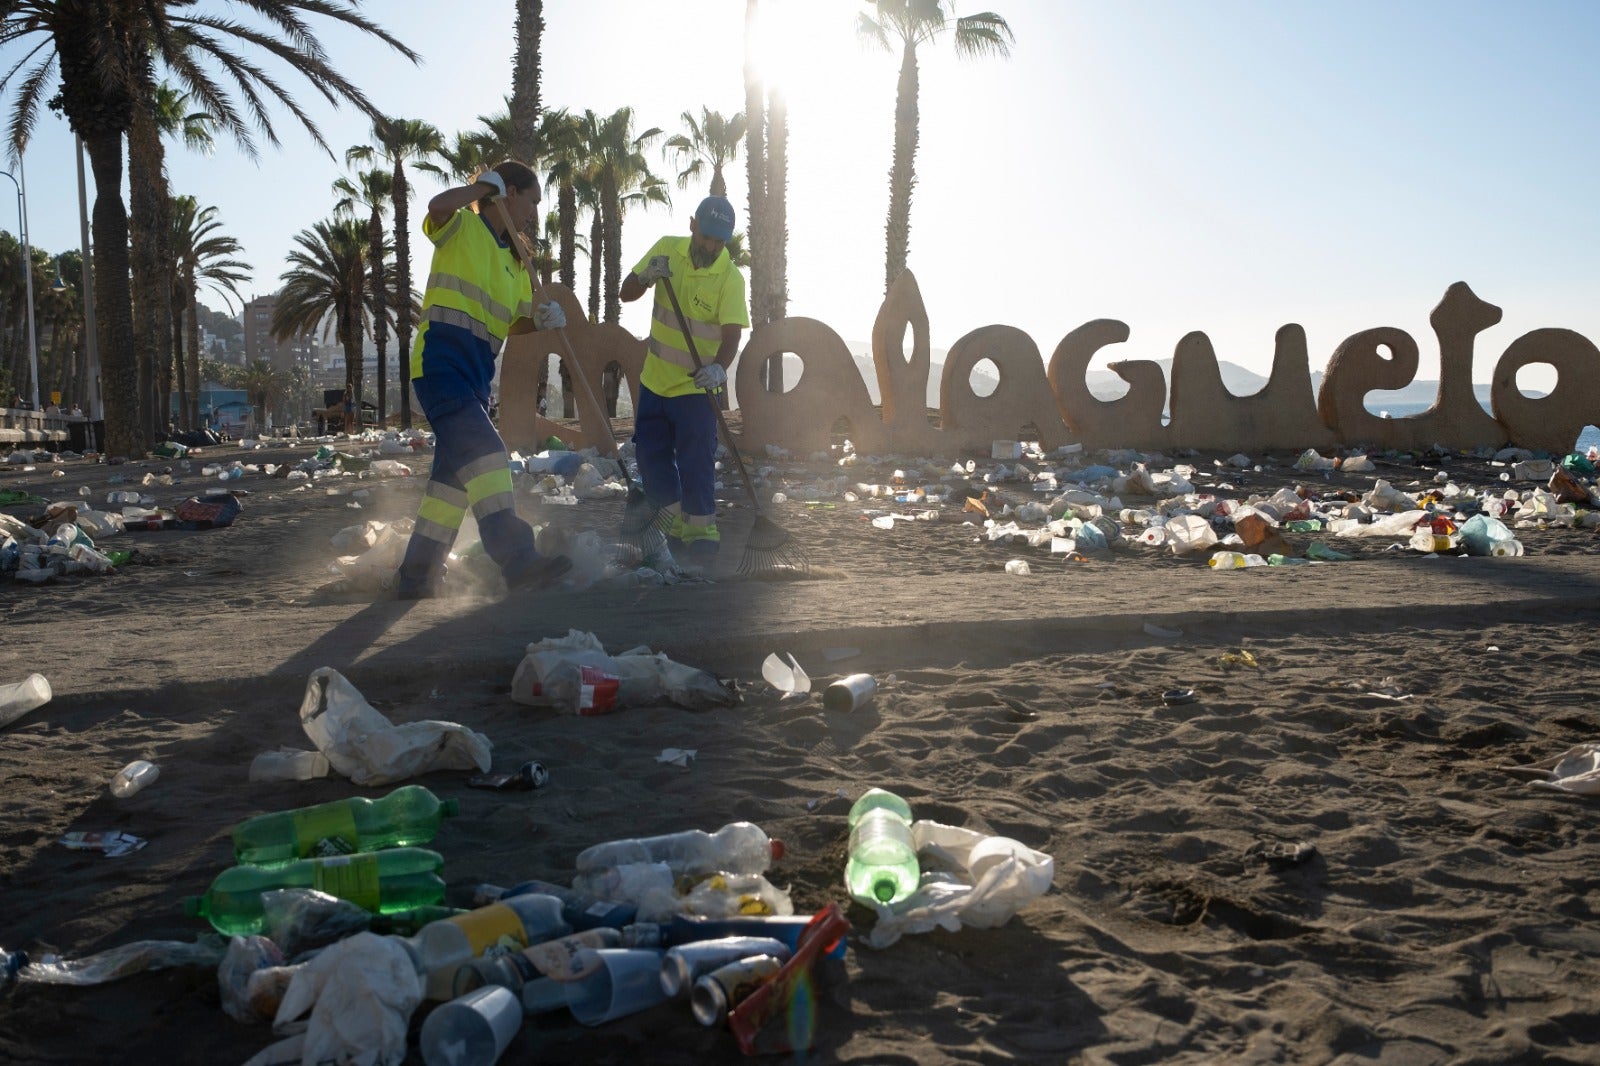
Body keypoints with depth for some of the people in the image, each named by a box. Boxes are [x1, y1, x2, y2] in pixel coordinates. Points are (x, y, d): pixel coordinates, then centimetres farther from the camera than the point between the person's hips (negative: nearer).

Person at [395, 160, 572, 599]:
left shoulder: (514, 259, 24)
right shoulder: (461, 226, 1)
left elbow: (515, 323, 21)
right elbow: (437, 205, -23)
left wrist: (541, 319, -2)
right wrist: (484, 186, -7)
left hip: (476, 372, 9)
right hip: (441, 360, -9)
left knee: (457, 470, 10)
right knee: (483, 452, -23)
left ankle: (419, 571, 19)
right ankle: (515, 555, -32)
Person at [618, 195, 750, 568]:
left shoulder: (730, 278, -17)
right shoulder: (666, 249, -4)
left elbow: (731, 334, -27)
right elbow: (626, 293, 1)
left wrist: (719, 367, -46)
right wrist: (646, 277, -21)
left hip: (696, 386, -5)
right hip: (654, 379, 5)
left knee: (696, 463, -7)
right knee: (650, 455, 9)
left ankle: (702, 532, 10)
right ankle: (678, 526, 26)